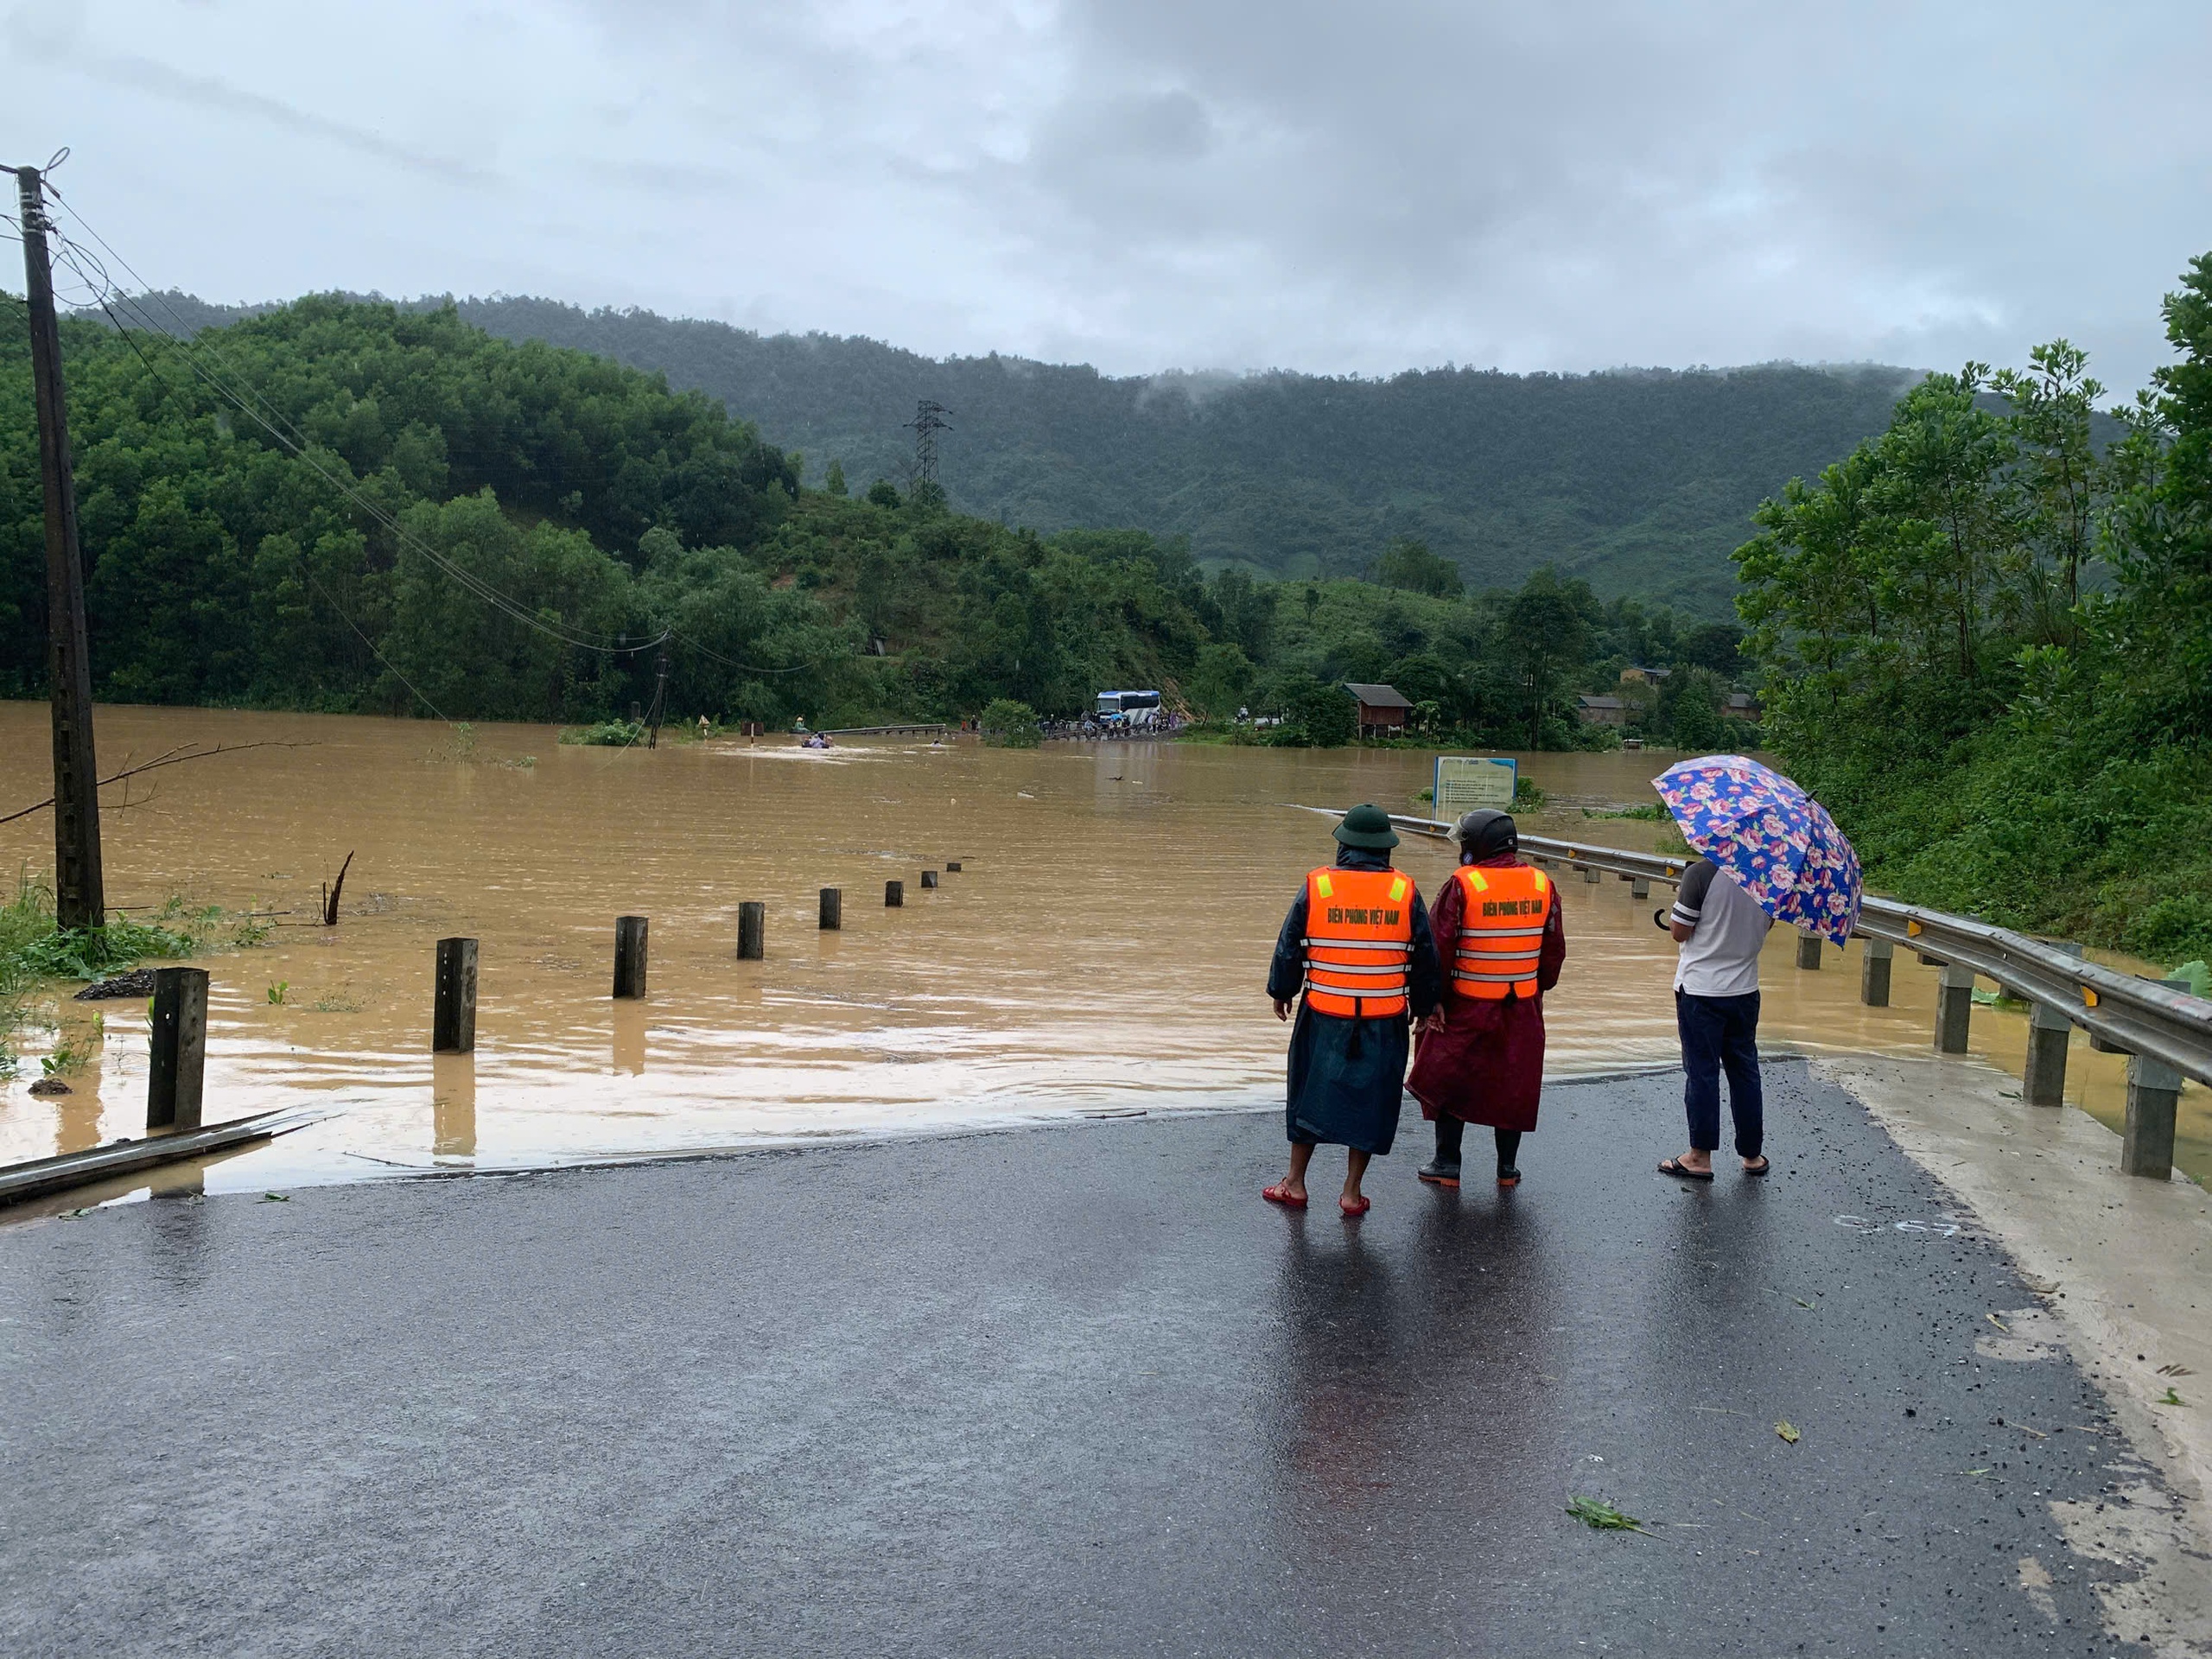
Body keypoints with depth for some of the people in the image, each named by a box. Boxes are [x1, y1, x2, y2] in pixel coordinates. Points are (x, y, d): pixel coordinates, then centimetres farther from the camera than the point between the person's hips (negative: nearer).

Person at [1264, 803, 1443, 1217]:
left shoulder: (1315, 888, -6)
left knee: (1311, 1094, 14)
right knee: (1369, 1101, 11)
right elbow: (1426, 960, 4)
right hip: (1385, 1023, 0)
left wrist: (1281, 992, 19)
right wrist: (1422, 1006, 20)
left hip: (1323, 1016, 0)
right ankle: (1352, 1193, 16)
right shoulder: (1405, 893, -4)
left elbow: (1289, 949, 2)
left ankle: (1295, 1183, 23)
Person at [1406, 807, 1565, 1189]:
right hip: (1522, 1008, 4)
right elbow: (1555, 947, 8)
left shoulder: (1462, 885, -13)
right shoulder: (1542, 884, 1)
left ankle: (1447, 1163, 14)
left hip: (1467, 1004, -4)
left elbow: (1441, 947, -12)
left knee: (1449, 1080, 10)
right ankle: (1508, 1166, 21)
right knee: (1513, 1084, 13)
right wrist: (1540, 986, 20)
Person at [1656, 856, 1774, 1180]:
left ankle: (1700, 1157, 10)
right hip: (1744, 989, 5)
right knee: (1744, 1071, 15)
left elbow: (1679, 932, -14)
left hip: (1700, 989, -5)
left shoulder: (1701, 873, -19)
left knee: (1701, 1072, 4)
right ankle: (1752, 1155, 22)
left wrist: (1678, 904, 5)